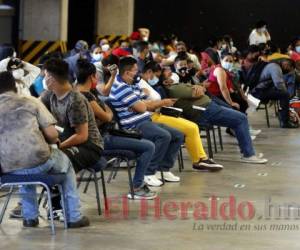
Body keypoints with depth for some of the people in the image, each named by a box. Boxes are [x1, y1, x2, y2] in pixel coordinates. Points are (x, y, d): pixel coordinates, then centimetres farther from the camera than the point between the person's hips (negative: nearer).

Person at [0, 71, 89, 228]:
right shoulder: (30, 102, 0)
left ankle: (30, 217, 35)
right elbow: (53, 135, -4)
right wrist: (46, 143, 19)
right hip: (38, 162, -2)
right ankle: (73, 217, 29)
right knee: (65, 161, 31)